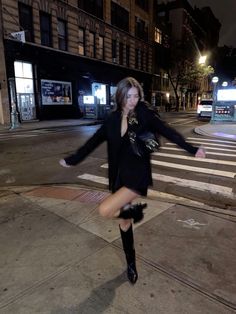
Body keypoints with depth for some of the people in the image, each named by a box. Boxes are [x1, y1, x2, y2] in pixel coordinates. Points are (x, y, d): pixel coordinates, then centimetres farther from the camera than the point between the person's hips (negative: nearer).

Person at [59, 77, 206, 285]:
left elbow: (168, 132, -6)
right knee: (124, 221, 15)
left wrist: (192, 149, -16)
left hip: (138, 174, -5)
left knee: (105, 210, -22)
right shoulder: (113, 119, 4)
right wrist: (72, 159, 13)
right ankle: (131, 264, 38)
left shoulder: (145, 114, -5)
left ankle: (136, 210, 9)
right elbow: (94, 141, 10)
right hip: (119, 175, 5)